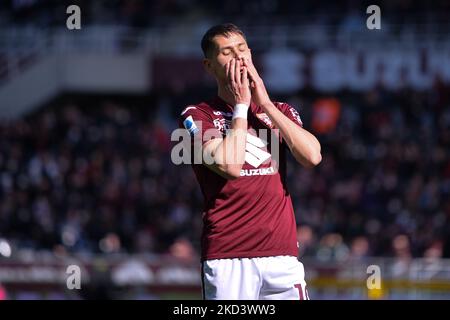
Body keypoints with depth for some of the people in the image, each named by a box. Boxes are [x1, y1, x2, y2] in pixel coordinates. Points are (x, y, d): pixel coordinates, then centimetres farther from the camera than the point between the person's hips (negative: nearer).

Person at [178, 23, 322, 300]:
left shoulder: (281, 111, 17)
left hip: (282, 253, 3)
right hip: (227, 255, -3)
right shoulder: (197, 116, 5)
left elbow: (312, 157, -2)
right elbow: (230, 165, -12)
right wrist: (241, 105, -3)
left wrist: (265, 103, 0)